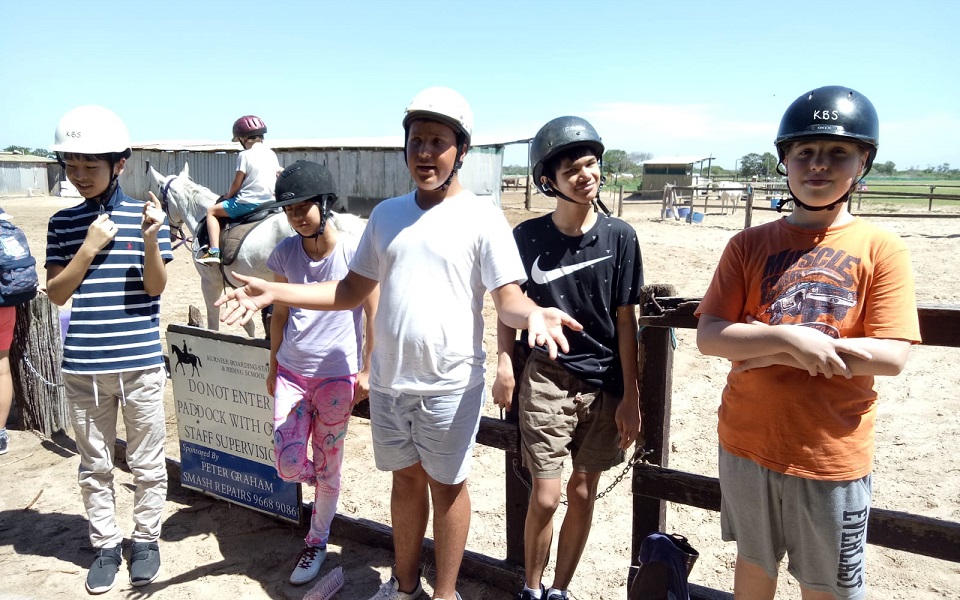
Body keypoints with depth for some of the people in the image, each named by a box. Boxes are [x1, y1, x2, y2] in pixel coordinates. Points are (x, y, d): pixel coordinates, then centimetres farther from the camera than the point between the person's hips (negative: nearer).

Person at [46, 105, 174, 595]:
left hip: (140, 362, -2)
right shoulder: (63, 223, 4)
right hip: (83, 366, 2)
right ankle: (105, 545, 31)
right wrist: (90, 247, -12)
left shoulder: (146, 215, -3)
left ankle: (145, 539, 29)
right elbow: (56, 293, 0)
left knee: (147, 462, 10)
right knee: (94, 465, 14)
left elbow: (156, 287, -7)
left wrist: (150, 241, -24)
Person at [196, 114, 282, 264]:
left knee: (211, 211, 9)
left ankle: (214, 251, -6)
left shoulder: (244, 155, -9)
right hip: (269, 202, 6)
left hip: (247, 202, -6)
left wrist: (227, 198, 11)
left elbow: (236, 184, -6)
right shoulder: (272, 154, 9)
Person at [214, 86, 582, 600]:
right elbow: (352, 290, 10)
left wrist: (532, 314, -37)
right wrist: (273, 292, 4)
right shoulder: (386, 215, 7)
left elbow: (507, 296, -14)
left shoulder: (481, 217, -8)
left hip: (449, 385, -4)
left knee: (447, 485, 10)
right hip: (388, 382, 5)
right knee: (405, 479, 19)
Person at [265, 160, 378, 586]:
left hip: (337, 376, -3)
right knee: (288, 463, -4)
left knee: (327, 467, 9)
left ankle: (317, 542, 32)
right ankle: (327, 486, 33)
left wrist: (367, 371, -7)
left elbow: (373, 314, -6)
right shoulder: (285, 253, 0)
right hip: (292, 372, 3)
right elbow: (280, 314, 10)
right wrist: (273, 367, 14)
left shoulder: (354, 251, -12)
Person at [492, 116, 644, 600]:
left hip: (604, 384, 1)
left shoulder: (619, 238, -6)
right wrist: (504, 364, -9)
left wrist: (631, 396, -3)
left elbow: (626, 320, -3)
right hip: (547, 379, -1)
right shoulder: (527, 237, -6)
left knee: (582, 493, 12)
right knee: (545, 497, 0)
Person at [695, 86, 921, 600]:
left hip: (832, 454, -2)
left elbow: (892, 356, -14)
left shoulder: (881, 249, -7)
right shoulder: (750, 244, -2)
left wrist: (767, 350, -18)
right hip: (748, 441, 2)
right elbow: (709, 336, -8)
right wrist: (788, 337, -25)